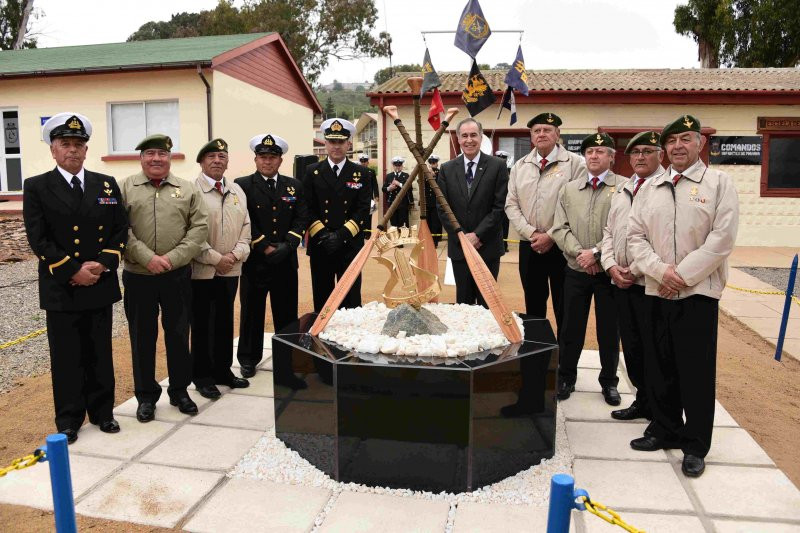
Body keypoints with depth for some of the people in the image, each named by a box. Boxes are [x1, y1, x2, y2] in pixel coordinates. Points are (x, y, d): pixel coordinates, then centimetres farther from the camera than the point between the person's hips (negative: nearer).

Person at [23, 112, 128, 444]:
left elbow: (120, 230, 5)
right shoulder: (36, 187, -1)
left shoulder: (107, 185, 8)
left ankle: (102, 411, 24)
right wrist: (72, 271, -14)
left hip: (100, 285, 3)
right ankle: (69, 419, 20)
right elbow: (38, 239, -7)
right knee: (66, 357, 7)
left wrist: (102, 264, -9)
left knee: (100, 353, 11)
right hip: (61, 288, -2)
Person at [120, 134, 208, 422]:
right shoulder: (125, 188, 4)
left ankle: (179, 390, 26)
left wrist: (173, 258, -12)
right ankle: (146, 395, 24)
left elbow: (199, 228, -2)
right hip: (138, 277, 0)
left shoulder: (188, 189, 6)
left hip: (177, 277, 1)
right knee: (142, 337, 9)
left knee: (178, 334, 10)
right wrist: (148, 258, -16)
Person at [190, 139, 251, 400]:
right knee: (201, 325, 5)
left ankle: (223, 370, 27)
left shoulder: (237, 191, 11)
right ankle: (202, 376, 17)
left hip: (230, 270, 5)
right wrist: (215, 259, -15)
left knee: (225, 322, 14)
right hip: (201, 270, -5)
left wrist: (235, 255, -6)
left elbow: (246, 227, 9)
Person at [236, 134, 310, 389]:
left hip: (286, 262, 2)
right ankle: (248, 359, 24)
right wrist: (265, 248, -13)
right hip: (254, 261, -2)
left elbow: (301, 219, 3)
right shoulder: (242, 185, 0)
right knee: (252, 312, 9)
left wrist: (286, 245, -11)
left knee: (287, 311, 8)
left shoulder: (294, 186, 10)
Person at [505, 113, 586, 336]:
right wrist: (531, 233, -6)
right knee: (533, 306, 13)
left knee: (564, 309, 3)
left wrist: (551, 236, -13)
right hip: (529, 246, 4)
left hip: (562, 246, -4)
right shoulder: (520, 166, 11)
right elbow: (511, 204, 6)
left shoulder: (575, 163, -3)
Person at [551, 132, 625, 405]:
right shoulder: (569, 189, 9)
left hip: (609, 271, -2)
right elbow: (560, 228, 3)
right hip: (575, 270, 3)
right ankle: (566, 377, 26)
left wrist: (596, 253, -17)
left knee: (609, 330, 10)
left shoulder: (625, 187, -2)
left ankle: (609, 381, 26)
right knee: (571, 328, 10)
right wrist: (579, 253, -11)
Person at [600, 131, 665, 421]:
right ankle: (643, 401, 28)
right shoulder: (621, 192, 18)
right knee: (631, 346, 14)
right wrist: (611, 266, 1)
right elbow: (609, 232, 17)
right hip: (621, 282, 7)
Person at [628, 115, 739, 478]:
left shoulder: (719, 183, 1)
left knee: (696, 371, 1)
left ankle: (695, 446, 15)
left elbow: (722, 238, -8)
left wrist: (683, 276, -13)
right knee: (658, 367, 11)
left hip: (698, 292, -4)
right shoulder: (650, 187, 12)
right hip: (656, 291, 4)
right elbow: (635, 235, 6)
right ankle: (665, 430, 28)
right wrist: (660, 270, -9)